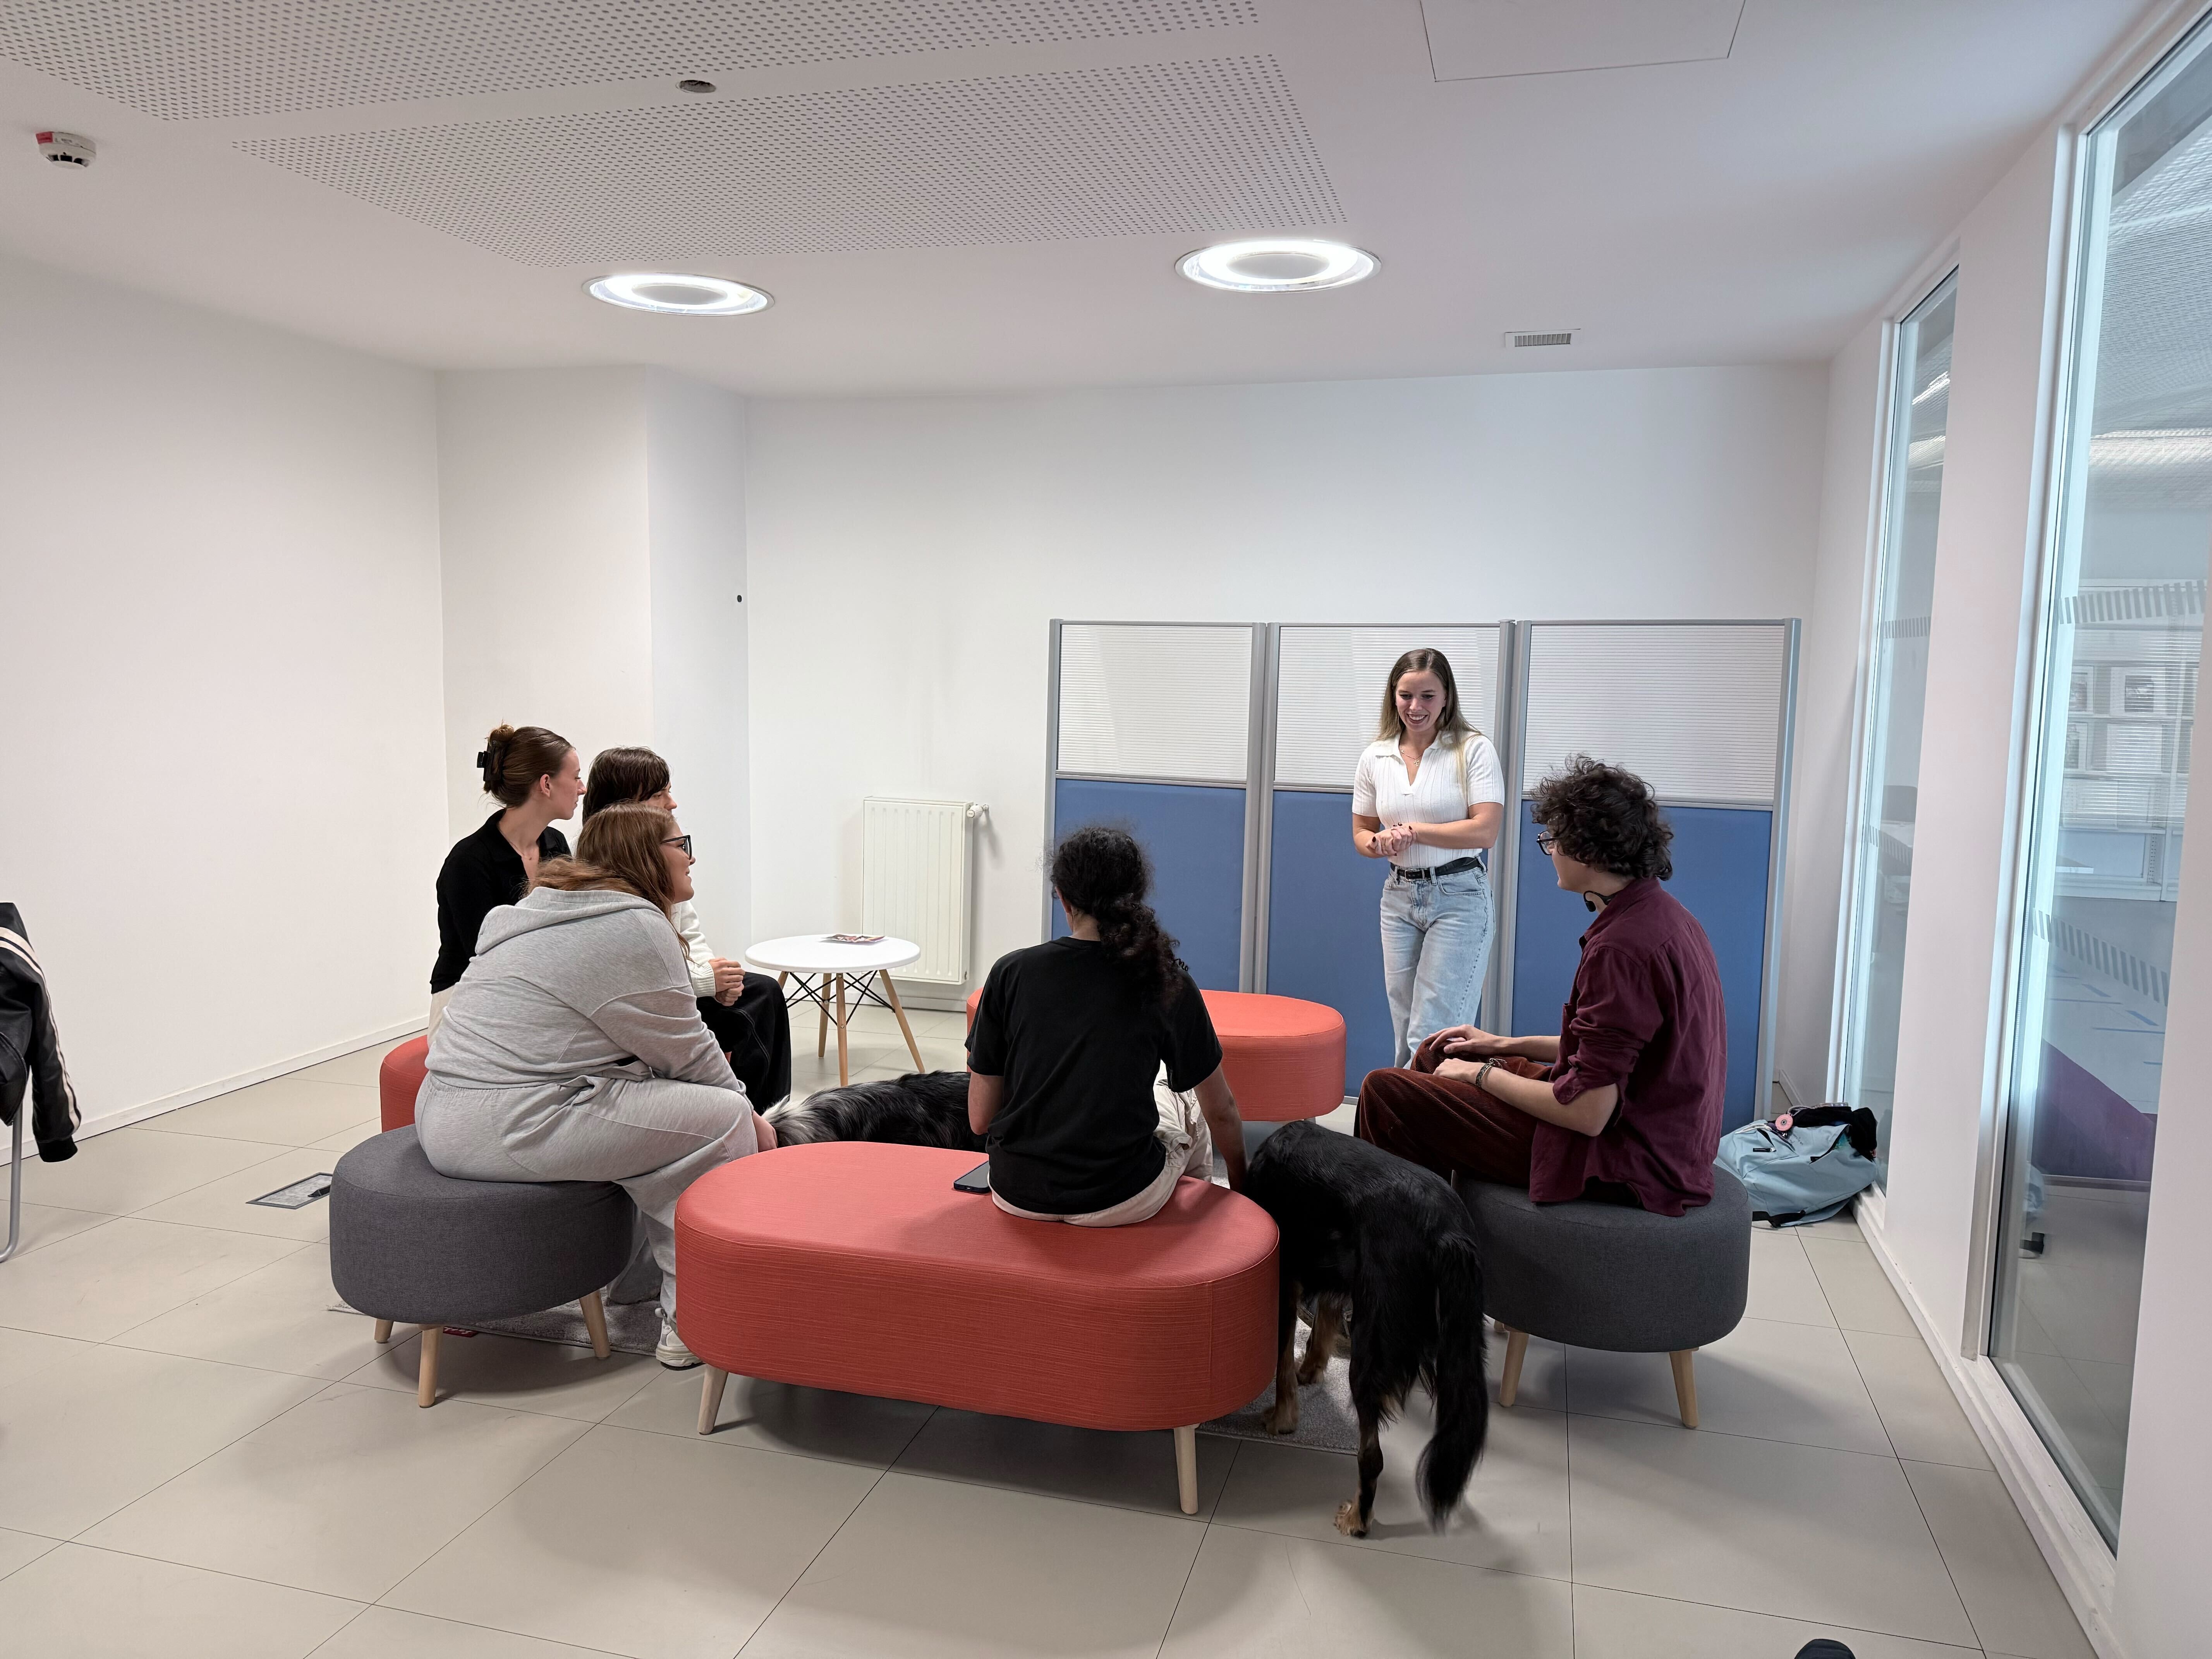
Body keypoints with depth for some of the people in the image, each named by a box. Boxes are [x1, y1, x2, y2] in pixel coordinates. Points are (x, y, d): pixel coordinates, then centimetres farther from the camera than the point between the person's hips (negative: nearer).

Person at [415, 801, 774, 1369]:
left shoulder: (549, 908, 20)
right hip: (514, 1130, -10)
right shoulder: (634, 926, -11)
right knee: (724, 1119, -5)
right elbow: (685, 1052, -6)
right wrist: (751, 1117, 9)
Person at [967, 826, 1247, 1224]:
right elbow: (1221, 1111, 3)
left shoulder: (1011, 972, -7)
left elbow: (980, 1119, -3)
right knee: (1187, 1105, 30)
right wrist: (1240, 1187, 22)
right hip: (1120, 1203, -2)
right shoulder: (1167, 984, -9)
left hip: (1017, 1195, 2)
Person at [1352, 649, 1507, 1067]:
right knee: (1405, 1034, 12)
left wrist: (1411, 831, -15)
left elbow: (1485, 831, -15)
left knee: (1432, 1036, -9)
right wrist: (1378, 843, -9)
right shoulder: (1375, 757, 7)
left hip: (1459, 896, -5)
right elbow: (1361, 831, 15)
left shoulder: (1474, 750, -7)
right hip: (1399, 896, 5)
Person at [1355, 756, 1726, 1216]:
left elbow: (1588, 1114, -26)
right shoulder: (1664, 915, 7)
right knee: (1436, 1055, 20)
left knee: (1384, 1092, -10)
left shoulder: (1621, 949, -26)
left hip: (1618, 1160, -10)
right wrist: (1504, 1046, 17)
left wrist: (1481, 1075, -11)